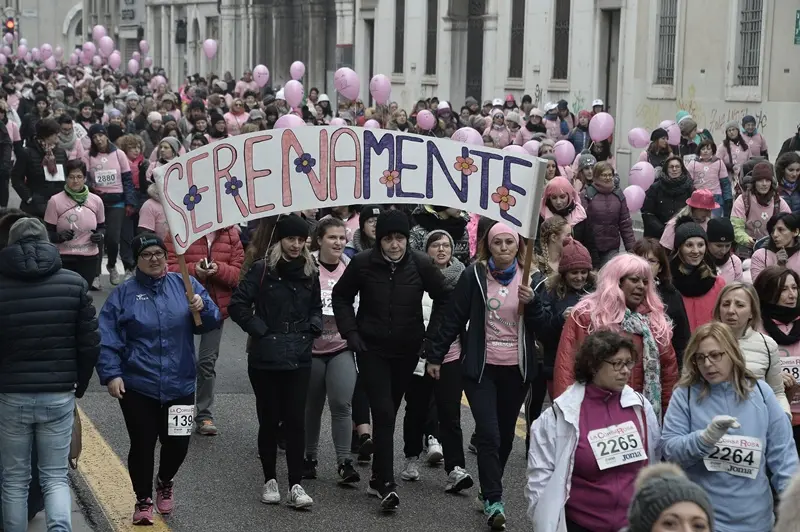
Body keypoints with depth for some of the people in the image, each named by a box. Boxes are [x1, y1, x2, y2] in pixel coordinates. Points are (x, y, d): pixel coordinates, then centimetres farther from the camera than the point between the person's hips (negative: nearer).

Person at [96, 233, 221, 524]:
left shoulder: (185, 284, 3)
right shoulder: (123, 293, -1)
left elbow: (212, 322, 1)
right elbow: (107, 339, -4)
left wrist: (202, 308, -20)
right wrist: (111, 374, -13)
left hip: (180, 385, 2)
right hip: (137, 386, -2)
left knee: (177, 442, 8)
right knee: (142, 444, 3)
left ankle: (165, 482, 40)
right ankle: (143, 501, 23)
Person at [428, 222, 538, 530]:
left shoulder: (530, 278, 3)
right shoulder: (474, 275, -3)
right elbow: (454, 319, 0)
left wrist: (531, 303, -15)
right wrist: (435, 356, 1)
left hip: (516, 369, 3)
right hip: (480, 367, -3)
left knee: (505, 433, 11)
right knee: (489, 433, -11)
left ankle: (490, 490, 29)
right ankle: (494, 500, -7)